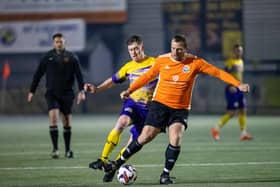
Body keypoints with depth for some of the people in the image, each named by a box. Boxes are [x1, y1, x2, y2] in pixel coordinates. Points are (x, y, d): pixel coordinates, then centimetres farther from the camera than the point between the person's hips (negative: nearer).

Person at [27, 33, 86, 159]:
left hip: (67, 94, 1)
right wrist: (32, 91, 6)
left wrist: (81, 91, -10)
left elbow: (78, 75, 0)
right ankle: (55, 148, -17)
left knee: (67, 122, 6)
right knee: (53, 116, -18)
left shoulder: (71, 57, 3)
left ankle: (68, 150, 17)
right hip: (52, 93, 0)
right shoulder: (47, 57, 4)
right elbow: (38, 75, 9)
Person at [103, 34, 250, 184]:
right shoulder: (162, 60, -3)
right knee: (145, 137, -3)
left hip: (180, 109, 0)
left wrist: (238, 85, -17)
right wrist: (129, 91, 12)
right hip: (160, 104, 0)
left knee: (176, 139, -21)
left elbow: (218, 72, -9)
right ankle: (118, 163, 14)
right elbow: (147, 76, 12)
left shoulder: (195, 63, -7)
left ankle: (165, 174, -5)